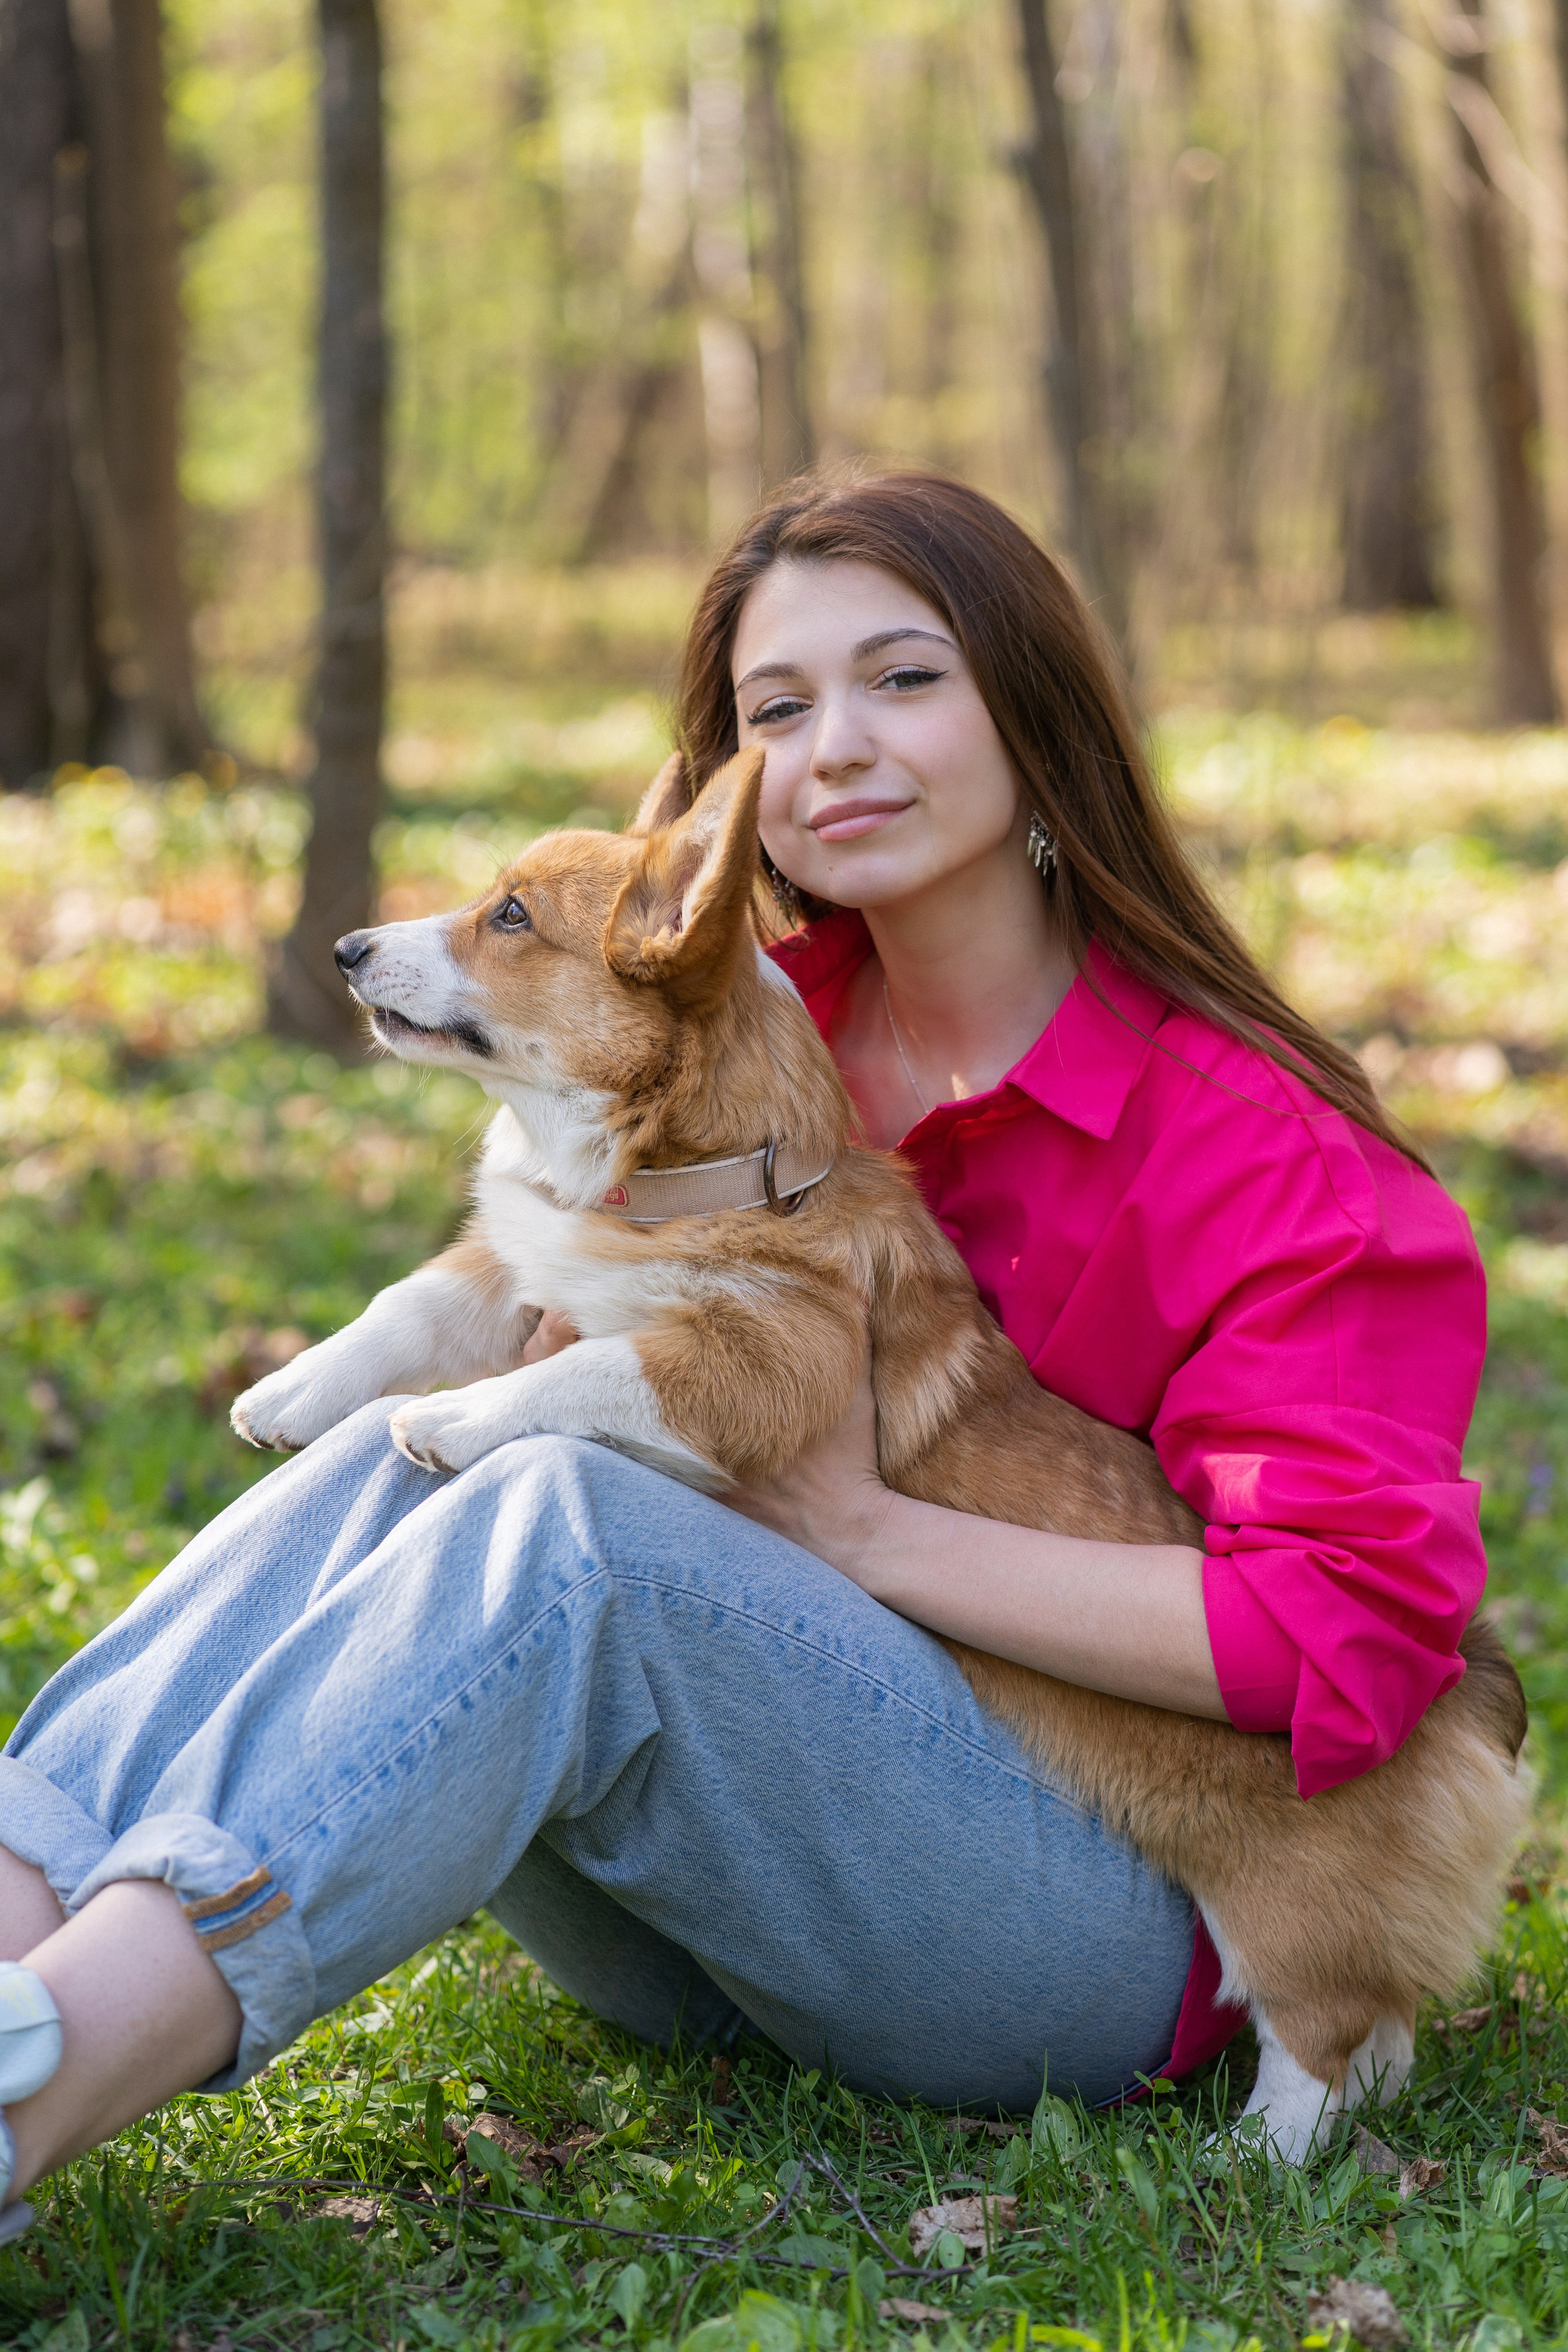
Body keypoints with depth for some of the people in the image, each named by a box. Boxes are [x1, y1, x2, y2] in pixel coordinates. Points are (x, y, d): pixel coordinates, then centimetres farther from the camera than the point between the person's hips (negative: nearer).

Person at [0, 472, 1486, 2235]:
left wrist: (869, 1529, -18)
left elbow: (1347, 1627, -18)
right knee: (396, 1462, -19)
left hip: (1097, 1939, -5)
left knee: (567, 1525, -31)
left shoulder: (1256, 1150, -8)